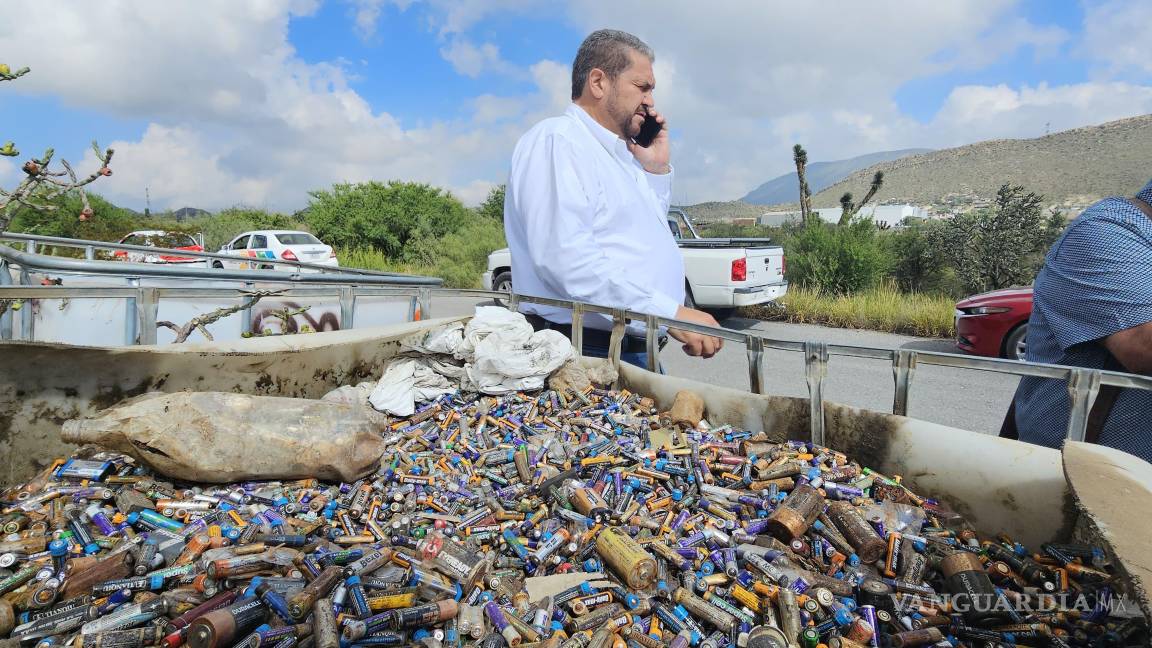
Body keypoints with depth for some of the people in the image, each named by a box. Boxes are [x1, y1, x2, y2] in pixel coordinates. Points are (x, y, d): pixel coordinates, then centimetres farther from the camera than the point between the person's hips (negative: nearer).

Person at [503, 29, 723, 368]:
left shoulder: (621, 153, 17)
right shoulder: (556, 140, -11)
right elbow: (566, 257, -25)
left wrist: (658, 169, 14)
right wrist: (673, 313, -23)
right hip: (588, 353, -9)